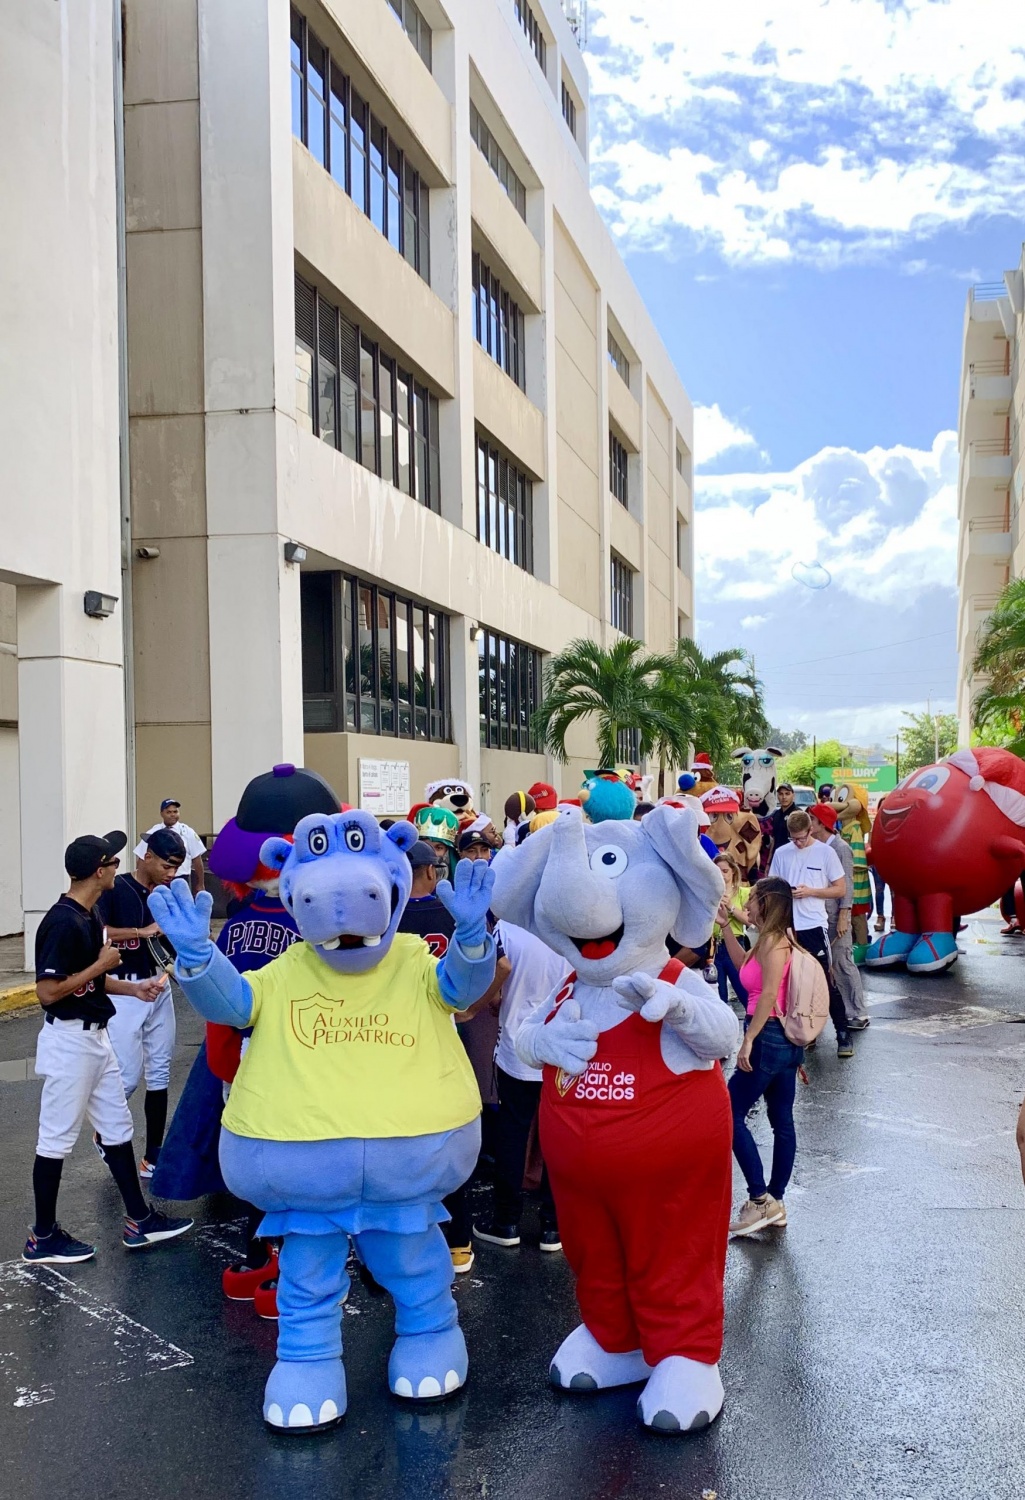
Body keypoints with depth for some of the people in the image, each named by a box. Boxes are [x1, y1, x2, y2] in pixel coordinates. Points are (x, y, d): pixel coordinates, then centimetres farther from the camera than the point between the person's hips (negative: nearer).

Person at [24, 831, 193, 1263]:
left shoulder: (90, 917, 9)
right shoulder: (62, 922, -21)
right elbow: (48, 991, -24)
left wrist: (133, 987, 9)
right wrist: (101, 965, -17)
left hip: (96, 1037, 10)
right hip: (69, 1040, -10)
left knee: (117, 1127, 15)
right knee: (57, 1139, 2)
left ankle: (139, 1219, 24)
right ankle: (43, 1237, 14)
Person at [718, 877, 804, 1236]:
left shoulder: (773, 941, -15)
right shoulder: (775, 940, 13)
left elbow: (769, 993, -23)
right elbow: (745, 966, 28)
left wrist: (748, 1040, -22)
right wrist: (725, 926, 24)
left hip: (769, 1039, -10)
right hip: (786, 1042, 10)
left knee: (731, 1116, -4)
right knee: (782, 1121, 11)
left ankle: (761, 1200, -4)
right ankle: (775, 1202, 17)